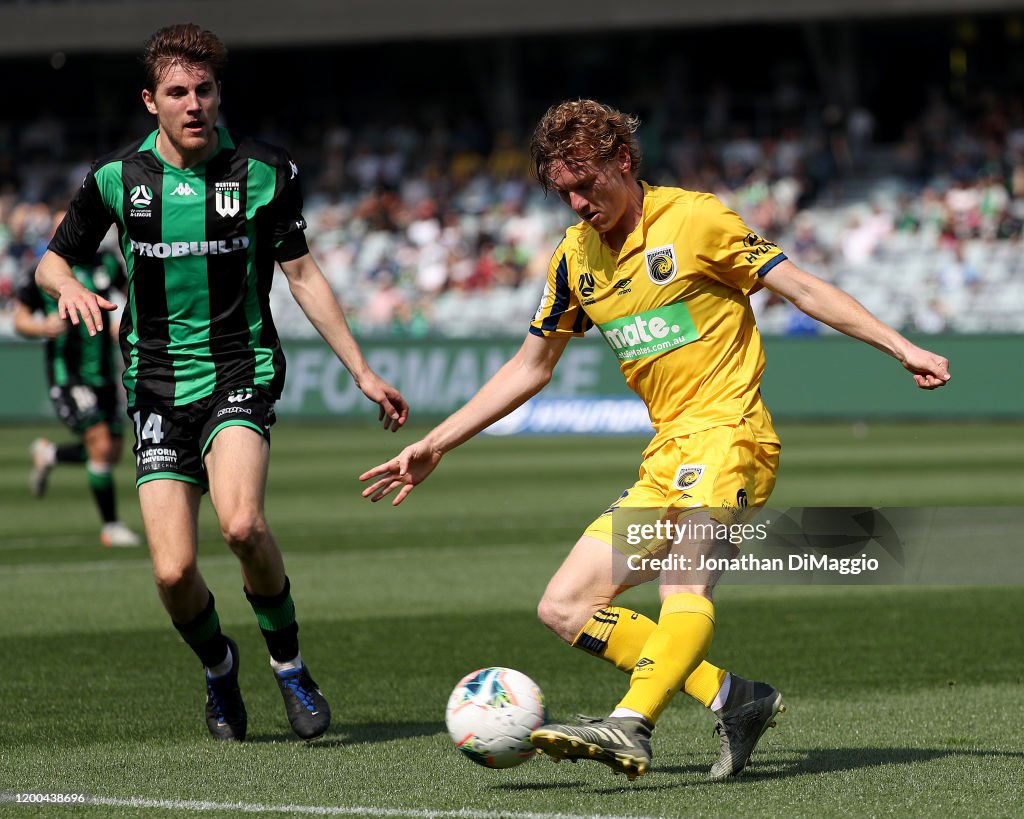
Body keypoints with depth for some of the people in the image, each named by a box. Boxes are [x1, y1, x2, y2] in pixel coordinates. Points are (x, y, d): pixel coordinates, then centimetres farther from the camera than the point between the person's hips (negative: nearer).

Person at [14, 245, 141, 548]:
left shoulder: (107, 264, 1)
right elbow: (20, 318, 0)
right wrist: (44, 327, -20)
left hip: (103, 374, 5)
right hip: (66, 374, -5)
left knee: (112, 453, 10)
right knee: (101, 446, -16)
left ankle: (48, 454, 37)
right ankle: (110, 526, -2)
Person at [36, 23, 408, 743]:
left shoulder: (265, 172, -1)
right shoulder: (117, 178, 1)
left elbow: (302, 273, 8)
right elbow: (52, 260, 13)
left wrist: (362, 371, 7)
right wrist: (68, 286, -12)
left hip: (240, 371, -1)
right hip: (158, 382, 2)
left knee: (242, 522, -29)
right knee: (173, 572, -9)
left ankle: (288, 660, -5)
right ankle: (219, 668, 23)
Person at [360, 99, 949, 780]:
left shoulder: (695, 219, -4)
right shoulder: (574, 258, 13)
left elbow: (803, 289, -2)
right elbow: (530, 368, 23)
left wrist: (903, 348, -9)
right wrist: (435, 446, 19)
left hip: (726, 431, -8)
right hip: (665, 458, 8)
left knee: (685, 581, -32)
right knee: (565, 608, -1)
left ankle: (631, 728, -49)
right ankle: (733, 700, -5)